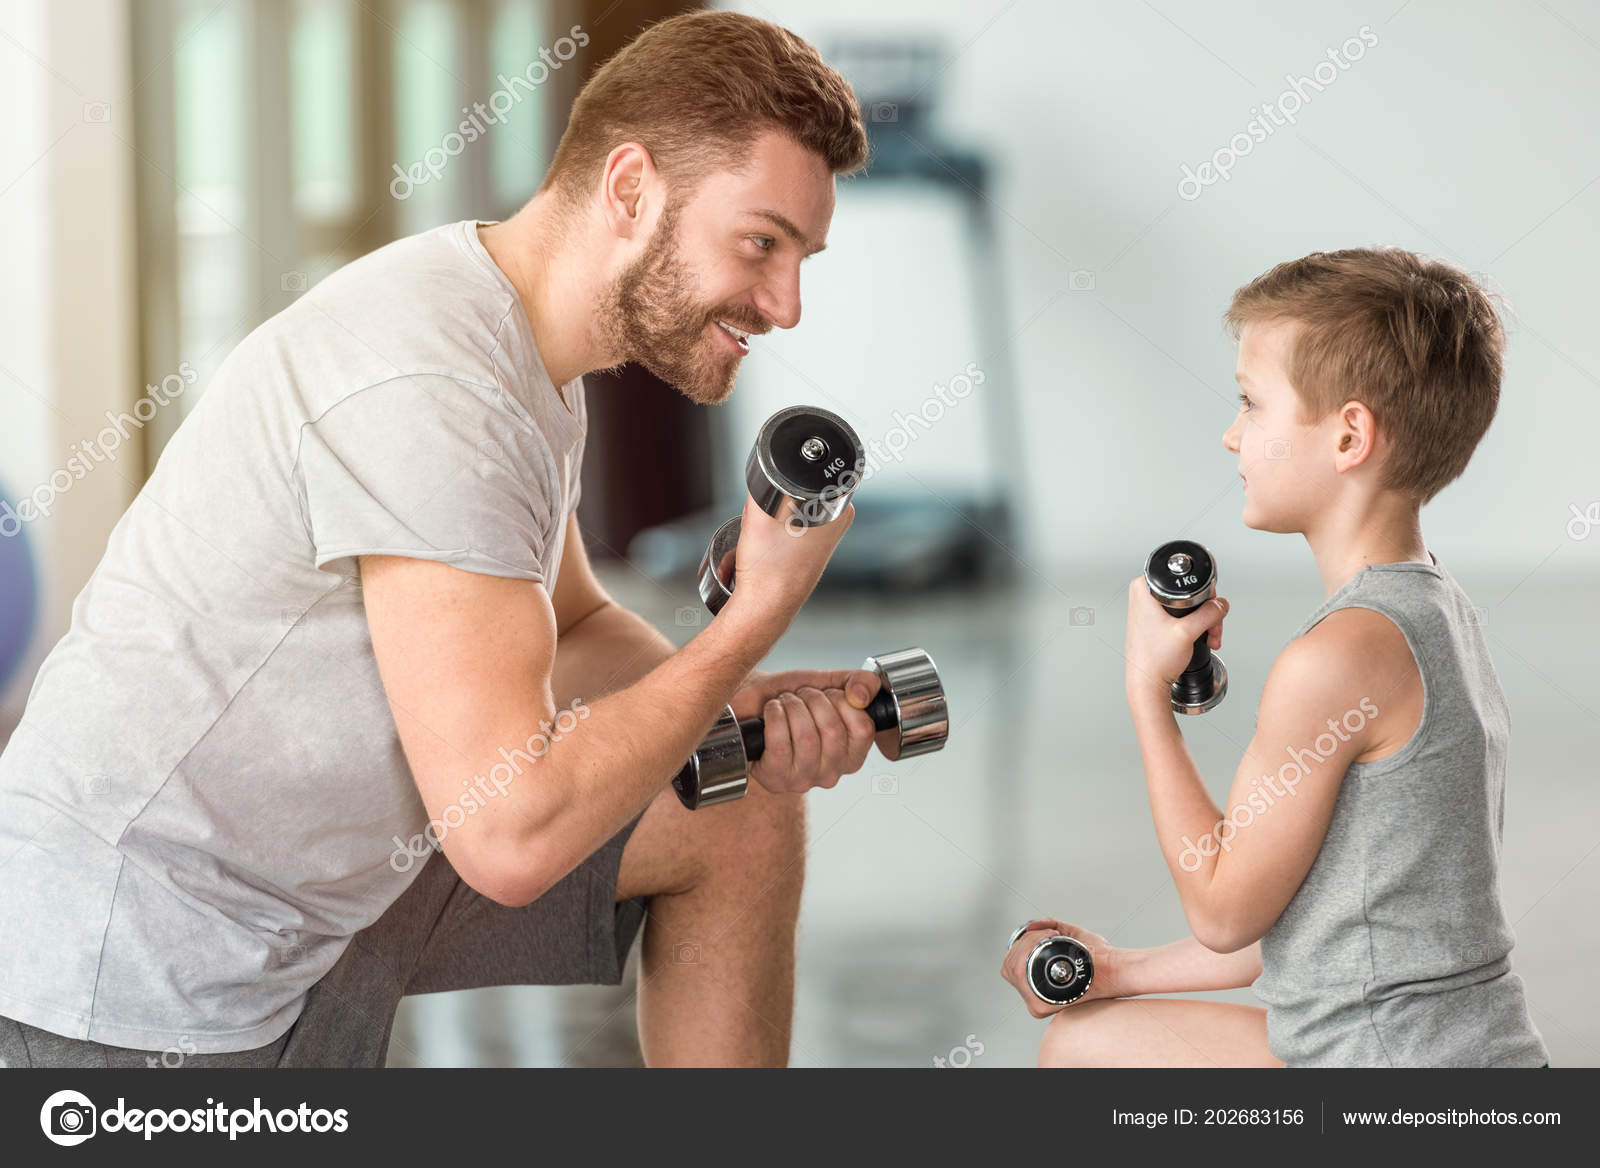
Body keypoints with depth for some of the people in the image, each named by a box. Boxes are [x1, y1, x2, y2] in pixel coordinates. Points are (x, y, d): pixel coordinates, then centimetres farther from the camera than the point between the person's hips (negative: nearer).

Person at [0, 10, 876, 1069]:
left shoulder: (521, 345, 5)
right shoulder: (428, 389, -27)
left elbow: (572, 631, 19)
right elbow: (511, 835, -29)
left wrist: (745, 703, -2)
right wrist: (761, 609, -19)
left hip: (319, 877, 10)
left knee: (740, 811, 10)